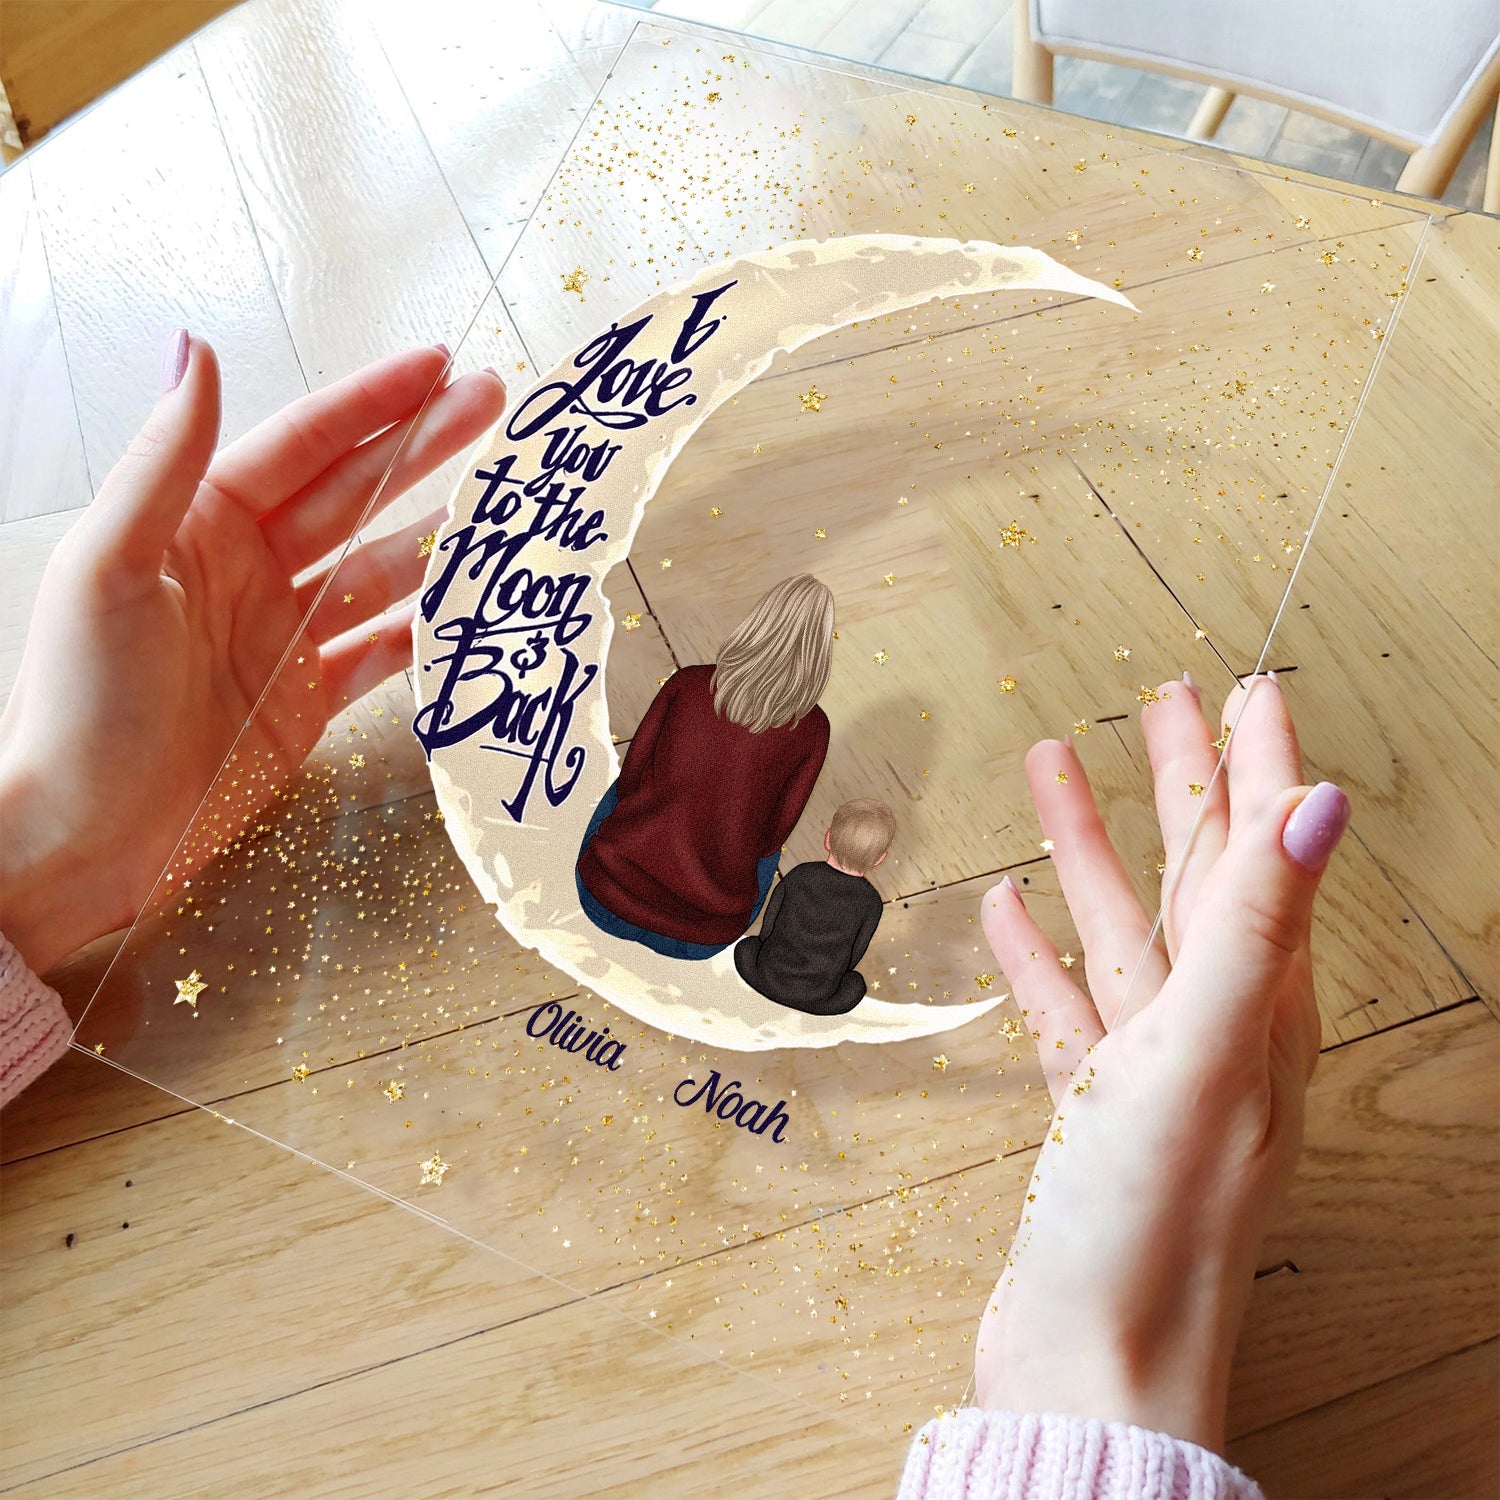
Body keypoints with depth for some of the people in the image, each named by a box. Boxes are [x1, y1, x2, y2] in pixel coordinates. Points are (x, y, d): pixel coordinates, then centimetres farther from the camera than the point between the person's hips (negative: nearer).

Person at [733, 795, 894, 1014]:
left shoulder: (797, 876, -11)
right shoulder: (871, 903, -13)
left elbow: (768, 927, -1)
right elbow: (854, 954, -1)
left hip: (769, 978, 0)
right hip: (814, 1000, 0)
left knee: (745, 947, 27)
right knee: (855, 984, 28)